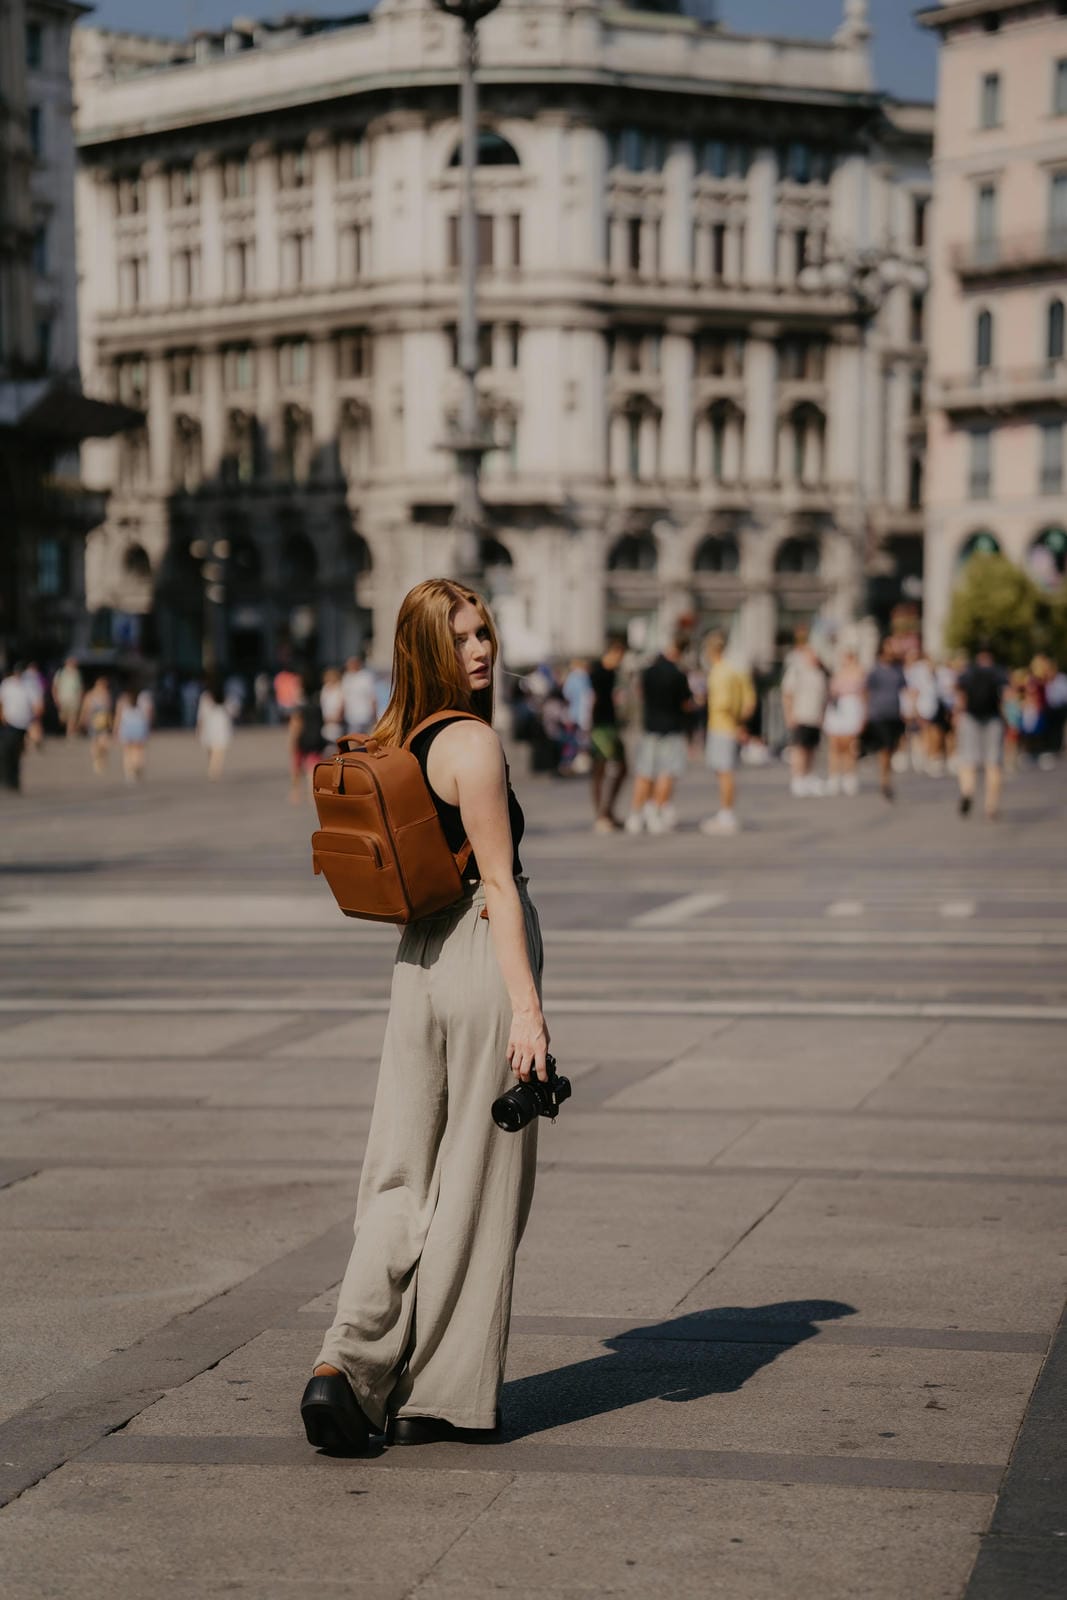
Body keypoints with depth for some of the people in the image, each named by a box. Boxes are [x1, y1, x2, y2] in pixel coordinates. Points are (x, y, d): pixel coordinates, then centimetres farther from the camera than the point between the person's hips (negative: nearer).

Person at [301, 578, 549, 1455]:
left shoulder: (393, 740, 11)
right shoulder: (473, 742, -14)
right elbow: (498, 885, -18)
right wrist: (527, 1006, -18)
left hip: (418, 961, 8)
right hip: (485, 961, -7)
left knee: (401, 1177, 9)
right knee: (476, 1185, 3)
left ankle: (347, 1360, -6)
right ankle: (443, 1396, 11)